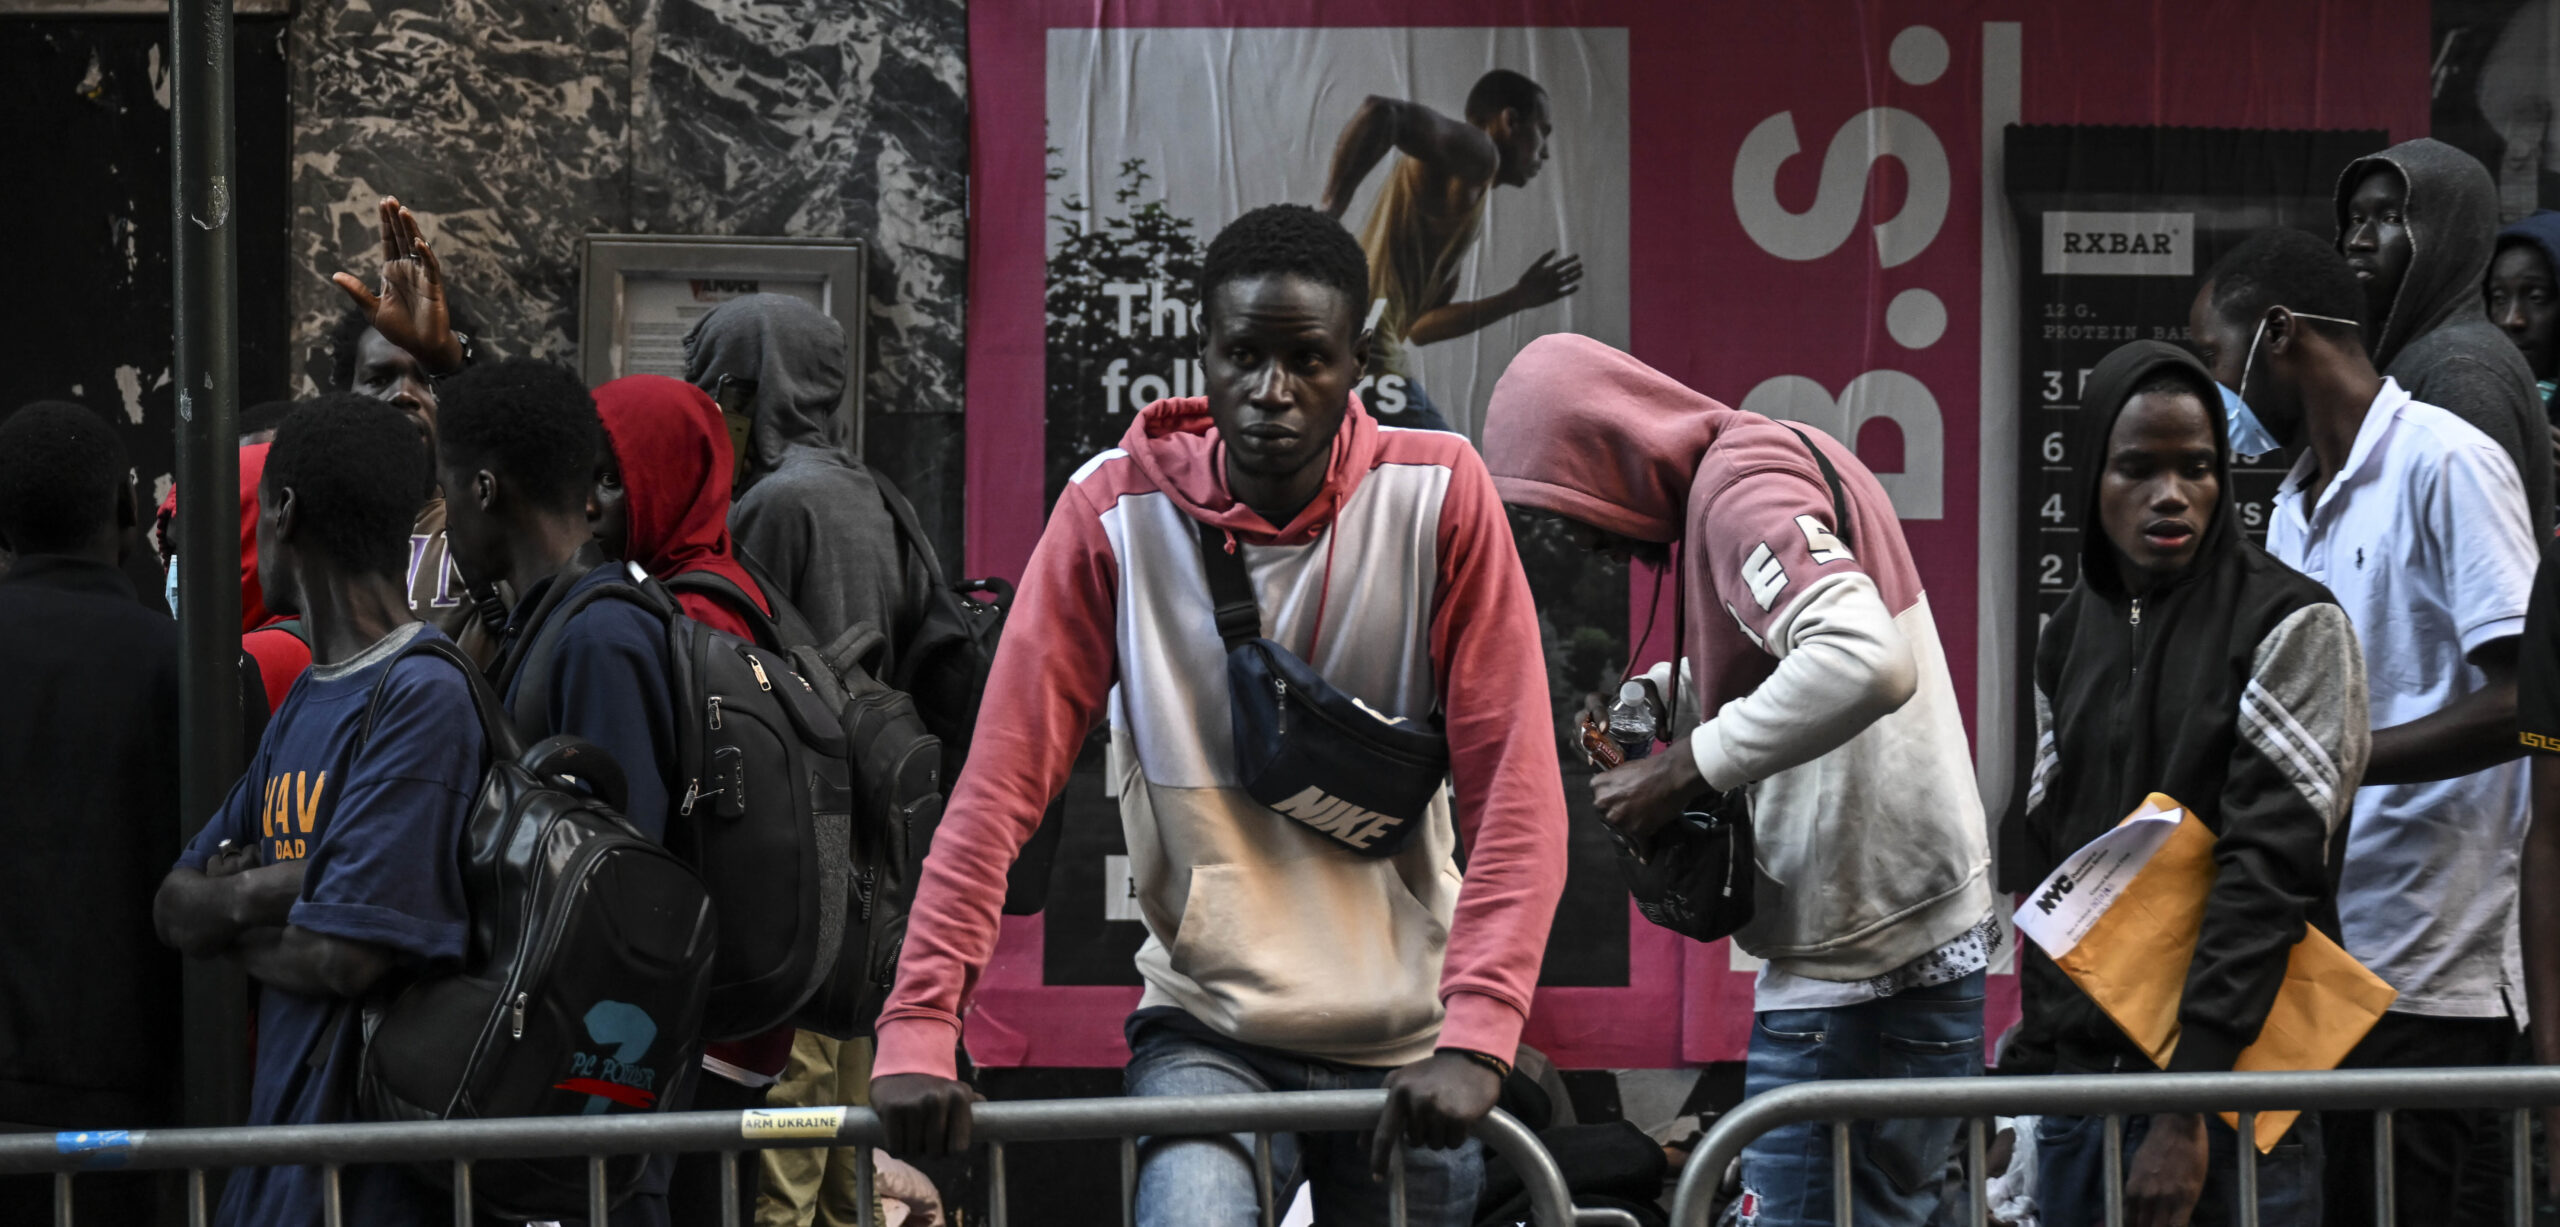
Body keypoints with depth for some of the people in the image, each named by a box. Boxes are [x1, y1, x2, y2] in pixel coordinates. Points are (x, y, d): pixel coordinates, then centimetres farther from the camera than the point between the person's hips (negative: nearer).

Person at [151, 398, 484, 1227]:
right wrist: (276, 891, -10)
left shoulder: (424, 698, -16)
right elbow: (176, 907, 12)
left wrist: (230, 911, 0)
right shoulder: (305, 699, 15)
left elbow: (344, 957, -21)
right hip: (279, 1141, 8)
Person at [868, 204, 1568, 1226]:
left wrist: (1473, 1038, -21)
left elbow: (1514, 786, -9)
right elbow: (1002, 783, -8)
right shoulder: (1117, 512, -5)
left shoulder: (1440, 499, -5)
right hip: (1205, 1030, -1)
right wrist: (919, 1029, -17)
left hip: (1405, 1045, 2)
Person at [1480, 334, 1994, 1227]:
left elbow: (1865, 661, -31)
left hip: (1863, 968, -10)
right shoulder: (1780, 457, 16)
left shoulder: (1741, 482, -15)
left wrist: (1686, 770, -22)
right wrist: (1667, 694, 9)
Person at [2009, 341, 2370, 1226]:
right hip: (2080, 1076, 5)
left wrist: (2188, 1105, -20)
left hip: (2235, 1071, -5)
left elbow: (2269, 870, -14)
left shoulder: (2290, 626, -6)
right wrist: (2036, 1051, 7)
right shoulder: (2070, 636, 12)